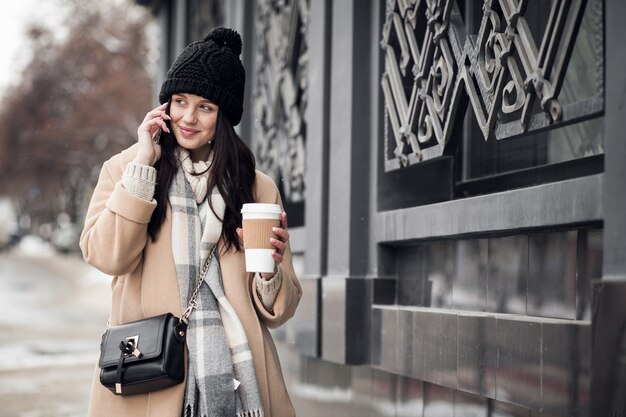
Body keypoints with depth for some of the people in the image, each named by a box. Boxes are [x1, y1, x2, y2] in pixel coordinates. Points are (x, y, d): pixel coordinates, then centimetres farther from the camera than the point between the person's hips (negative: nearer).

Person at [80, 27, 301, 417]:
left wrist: (269, 270, -12)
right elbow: (105, 256, -9)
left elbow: (278, 310, 10)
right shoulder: (124, 169, 9)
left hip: (232, 370, 1)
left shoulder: (258, 188, 10)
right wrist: (143, 163, -8)